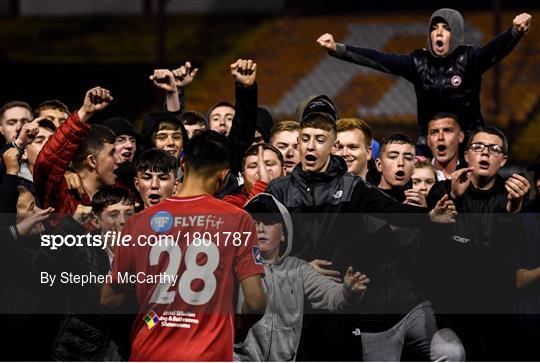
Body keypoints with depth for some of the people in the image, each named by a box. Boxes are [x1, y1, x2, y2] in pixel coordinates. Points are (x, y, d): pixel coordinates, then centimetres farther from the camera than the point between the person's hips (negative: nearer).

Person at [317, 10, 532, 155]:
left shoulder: (468, 59, -6)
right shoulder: (419, 62, 1)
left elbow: (495, 49, -24)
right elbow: (378, 60, -6)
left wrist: (516, 32, -46)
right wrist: (337, 49, -16)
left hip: (467, 142, -2)